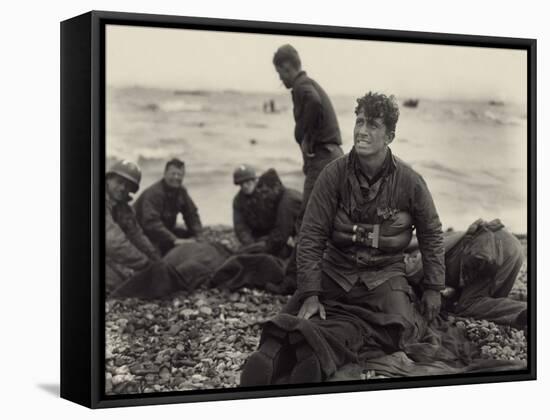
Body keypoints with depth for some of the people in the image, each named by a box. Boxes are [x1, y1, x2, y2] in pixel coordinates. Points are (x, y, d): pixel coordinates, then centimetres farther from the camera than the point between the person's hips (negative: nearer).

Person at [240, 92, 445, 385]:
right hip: (336, 270, 1)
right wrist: (310, 294, -14)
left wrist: (434, 288, 6)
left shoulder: (409, 181, -4)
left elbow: (431, 234, 10)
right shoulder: (334, 174, -5)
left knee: (400, 325, -32)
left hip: (384, 275, -1)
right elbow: (311, 236, -5)